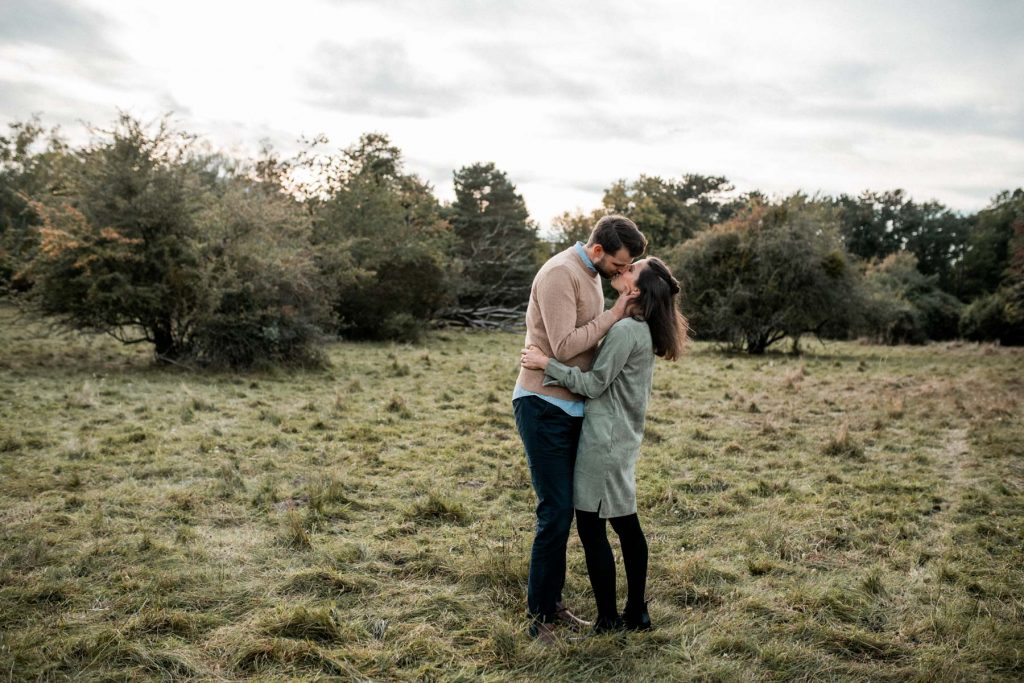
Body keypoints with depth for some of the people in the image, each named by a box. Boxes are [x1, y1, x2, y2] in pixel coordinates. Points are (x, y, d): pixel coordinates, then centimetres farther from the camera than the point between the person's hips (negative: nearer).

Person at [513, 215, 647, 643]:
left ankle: (553, 604, 25)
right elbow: (564, 346, -24)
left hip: (570, 408, 9)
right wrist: (613, 316, -18)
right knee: (556, 512, -5)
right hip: (543, 406, -9)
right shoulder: (560, 273, -17)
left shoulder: (590, 276, 13)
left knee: (563, 510, 13)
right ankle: (539, 618, 8)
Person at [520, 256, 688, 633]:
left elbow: (594, 384, -17)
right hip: (622, 437, 10)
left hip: (604, 440, -10)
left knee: (590, 526, 0)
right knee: (626, 524, 15)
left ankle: (608, 619, 10)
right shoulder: (642, 329, 11)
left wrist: (546, 363, -13)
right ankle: (636, 613, 25)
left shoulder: (625, 330, -19)